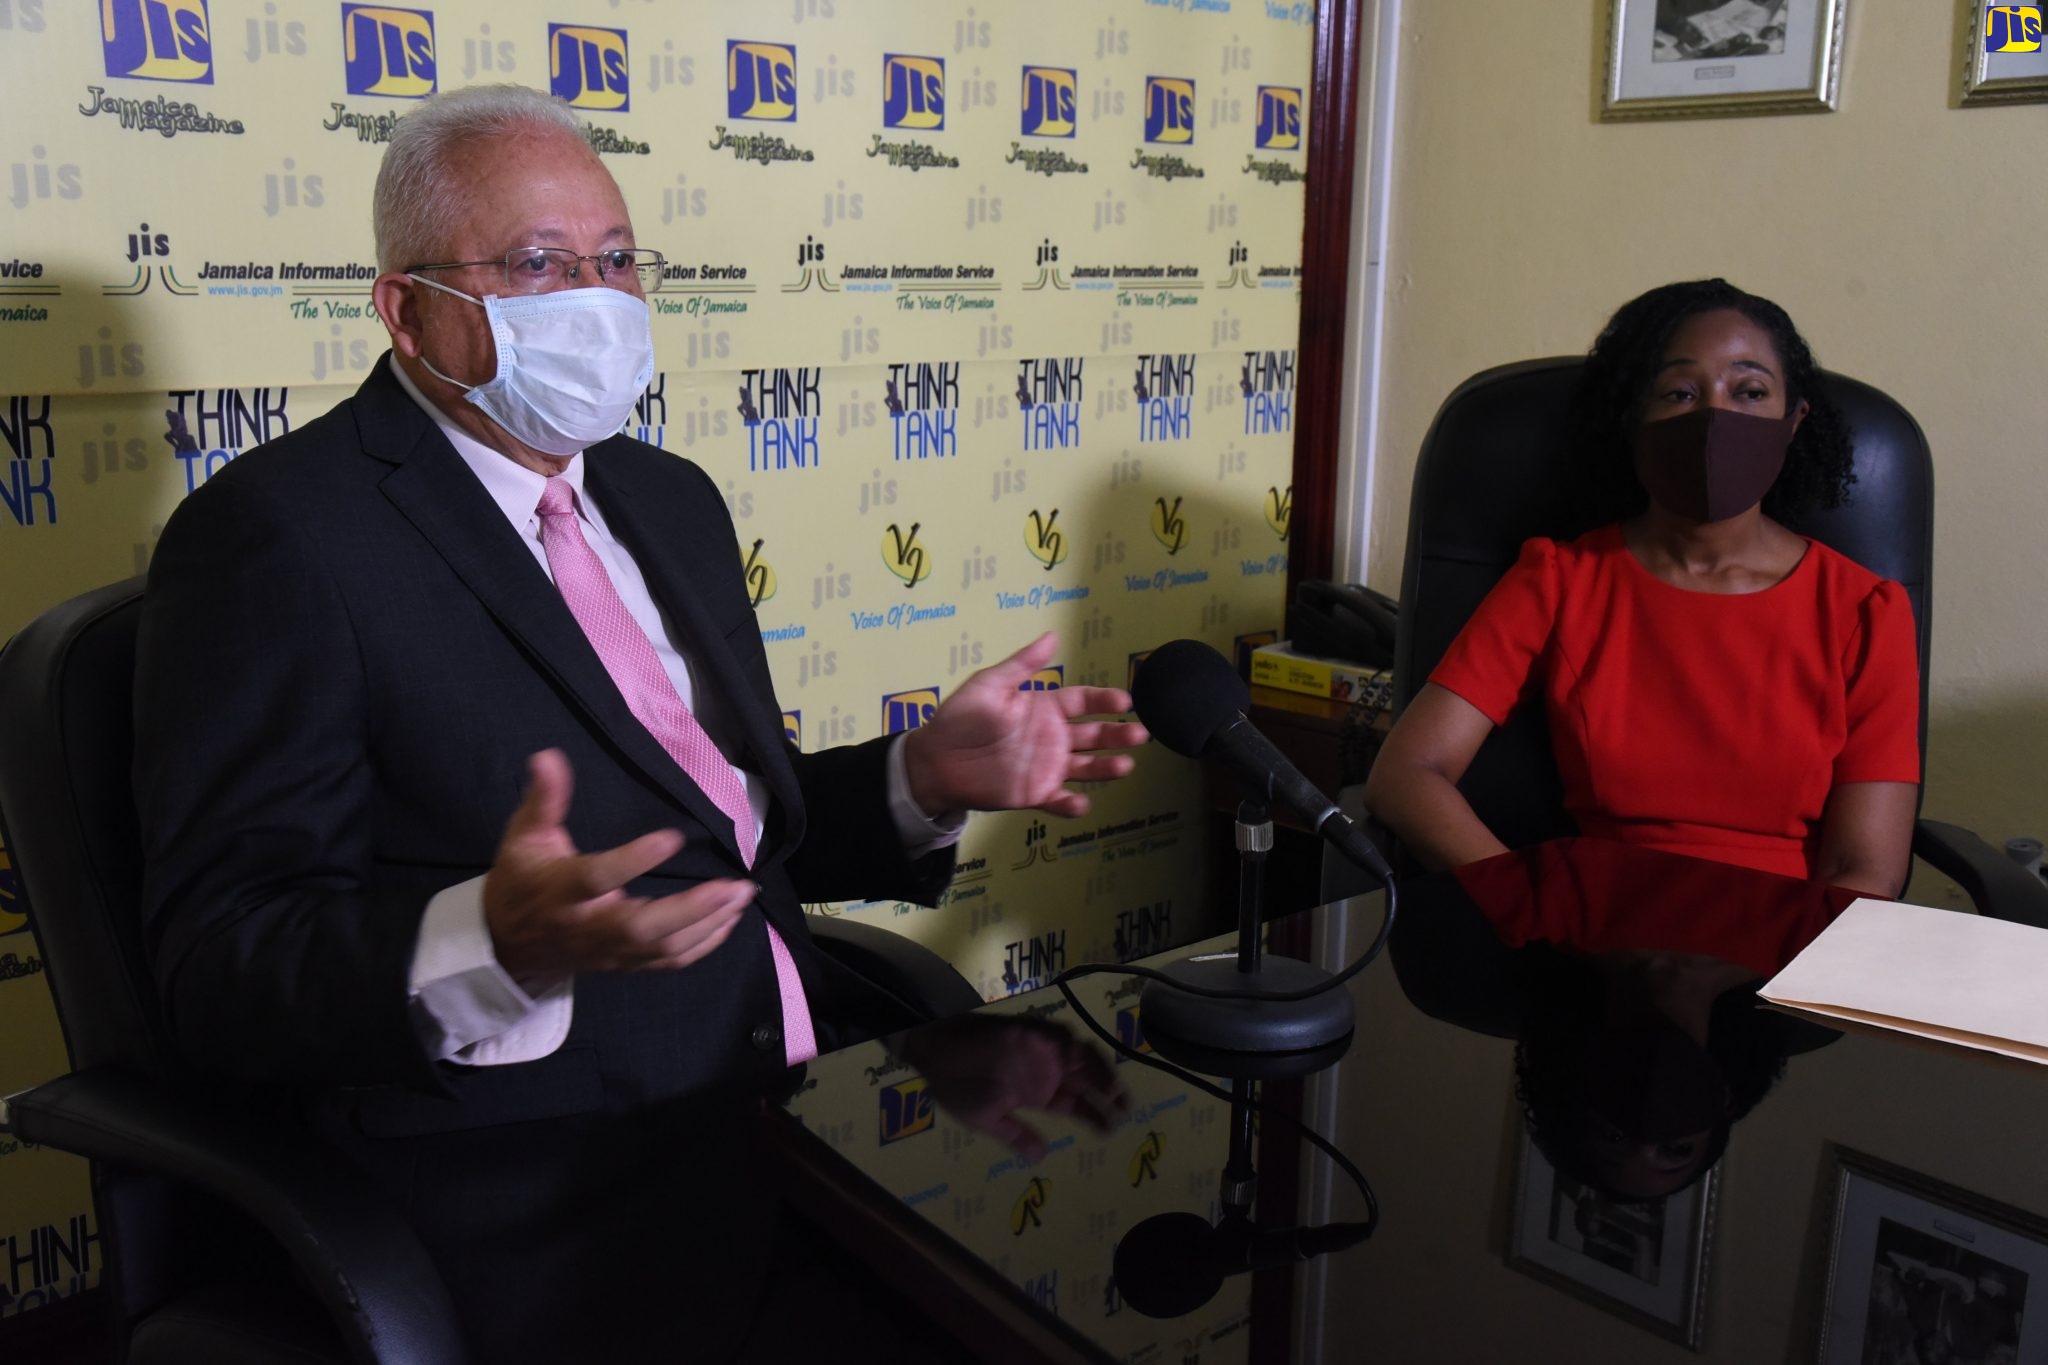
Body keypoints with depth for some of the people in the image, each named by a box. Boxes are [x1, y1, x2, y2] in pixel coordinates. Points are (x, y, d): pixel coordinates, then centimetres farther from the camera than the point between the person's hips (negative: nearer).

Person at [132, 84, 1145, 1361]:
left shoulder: (670, 499, 16)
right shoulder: (276, 533, -8)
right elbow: (219, 968, -13)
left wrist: (929, 777, 4)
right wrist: (492, 944, -33)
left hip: (812, 1101, 8)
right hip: (542, 1207, -7)